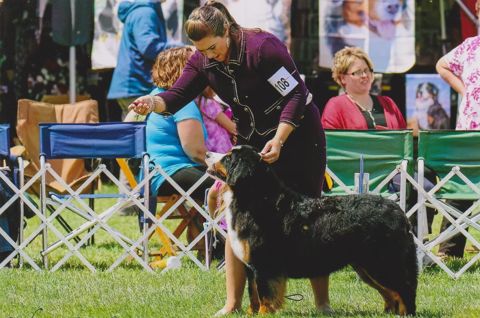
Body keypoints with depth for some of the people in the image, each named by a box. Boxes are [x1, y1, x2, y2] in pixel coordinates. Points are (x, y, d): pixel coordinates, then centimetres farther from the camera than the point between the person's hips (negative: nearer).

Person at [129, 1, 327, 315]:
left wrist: (279, 140, -31)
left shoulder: (262, 47, -25)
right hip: (252, 141, 6)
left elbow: (295, 96, -24)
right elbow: (177, 96, -13)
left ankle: (323, 304, 5)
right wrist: (153, 103, -35)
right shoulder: (203, 61, -7)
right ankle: (233, 304, -1)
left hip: (297, 134, -6)